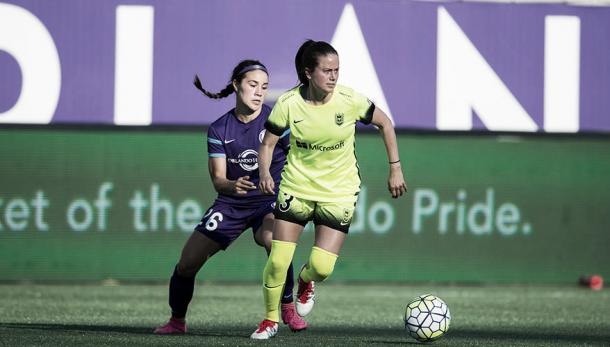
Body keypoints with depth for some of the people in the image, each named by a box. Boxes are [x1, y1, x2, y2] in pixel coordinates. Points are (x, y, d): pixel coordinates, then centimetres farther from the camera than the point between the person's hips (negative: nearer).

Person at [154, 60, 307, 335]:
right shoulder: (219, 130, -4)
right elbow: (218, 180, -8)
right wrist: (232, 185, -32)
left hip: (269, 201, -3)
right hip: (231, 204, 3)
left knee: (273, 240, -37)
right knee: (187, 262, -3)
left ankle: (288, 308, -19)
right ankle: (177, 321, 22)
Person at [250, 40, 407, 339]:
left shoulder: (349, 100, -16)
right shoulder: (289, 103, -14)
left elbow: (385, 124, 1)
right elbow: (268, 144, -2)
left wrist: (395, 169, 0)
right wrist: (264, 173, -22)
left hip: (339, 191, 0)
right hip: (296, 187, 0)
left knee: (322, 267, -10)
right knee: (278, 261, -8)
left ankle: (306, 282, 29)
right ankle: (270, 319, 17)